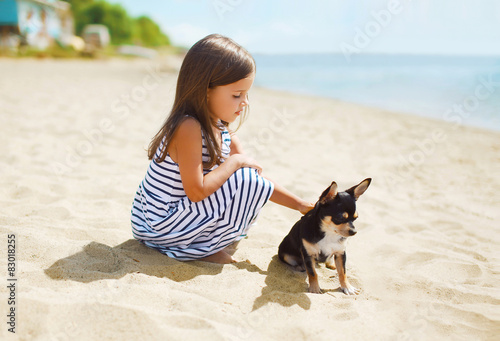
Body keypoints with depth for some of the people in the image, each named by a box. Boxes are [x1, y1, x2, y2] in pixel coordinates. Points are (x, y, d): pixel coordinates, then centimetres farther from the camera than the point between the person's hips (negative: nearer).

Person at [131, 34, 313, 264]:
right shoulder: (189, 128, -24)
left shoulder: (220, 129, 3)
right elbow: (197, 191, -27)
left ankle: (207, 242, 9)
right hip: (161, 225, -9)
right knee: (245, 179, -17)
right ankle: (206, 249, -5)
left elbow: (259, 181, 6)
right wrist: (235, 161, -18)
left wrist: (301, 205, 4)